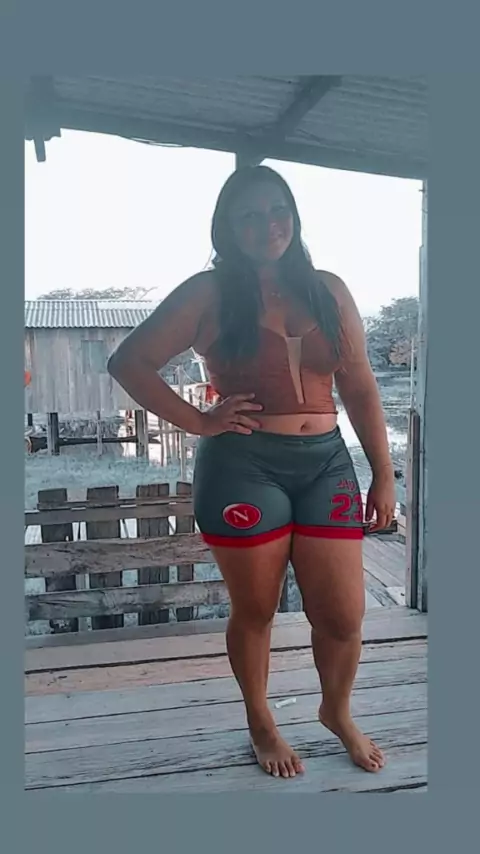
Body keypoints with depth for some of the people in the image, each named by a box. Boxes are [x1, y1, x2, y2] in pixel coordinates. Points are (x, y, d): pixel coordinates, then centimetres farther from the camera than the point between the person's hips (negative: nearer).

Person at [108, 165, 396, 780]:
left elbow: (359, 388, 9)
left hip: (326, 463, 3)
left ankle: (337, 712, 40)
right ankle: (261, 723, 40)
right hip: (242, 467, -3)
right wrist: (198, 422, -8)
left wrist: (383, 474, 7)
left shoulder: (329, 291, 9)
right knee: (255, 611, 12)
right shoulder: (207, 294, -1)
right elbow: (127, 362, -2)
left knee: (343, 615, 8)